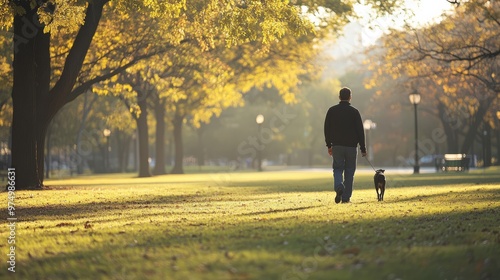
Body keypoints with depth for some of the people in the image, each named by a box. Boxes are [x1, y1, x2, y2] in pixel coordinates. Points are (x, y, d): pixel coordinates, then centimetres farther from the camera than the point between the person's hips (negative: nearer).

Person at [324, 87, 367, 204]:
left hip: (337, 146, 1)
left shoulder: (332, 110, 2)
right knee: (349, 171, 8)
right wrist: (363, 148, 2)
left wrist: (329, 145, 15)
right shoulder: (354, 112, -3)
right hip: (351, 146, -1)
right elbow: (360, 131, -3)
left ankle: (339, 187, -20)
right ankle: (346, 197, 6)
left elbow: (327, 129, 6)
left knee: (338, 169, 10)